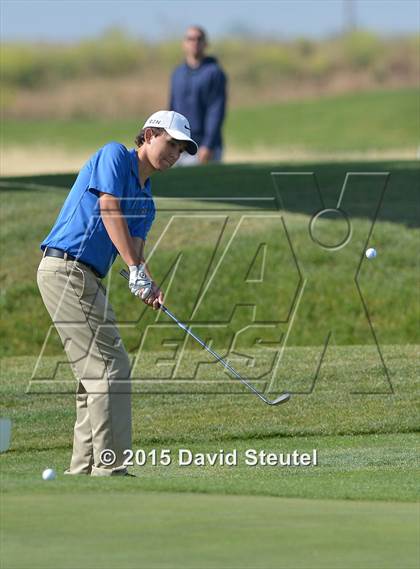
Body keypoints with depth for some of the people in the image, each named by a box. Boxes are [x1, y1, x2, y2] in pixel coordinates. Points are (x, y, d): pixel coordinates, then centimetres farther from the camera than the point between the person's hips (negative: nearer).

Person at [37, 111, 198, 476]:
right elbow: (109, 211, -15)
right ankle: (109, 470, -14)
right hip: (67, 267, -10)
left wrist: (150, 288, -14)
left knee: (95, 375, 12)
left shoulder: (146, 201, 20)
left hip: (86, 278, 10)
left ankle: (83, 471, 14)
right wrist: (137, 271, -23)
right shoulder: (115, 156, -3)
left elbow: (135, 247, 7)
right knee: (110, 369, -12)